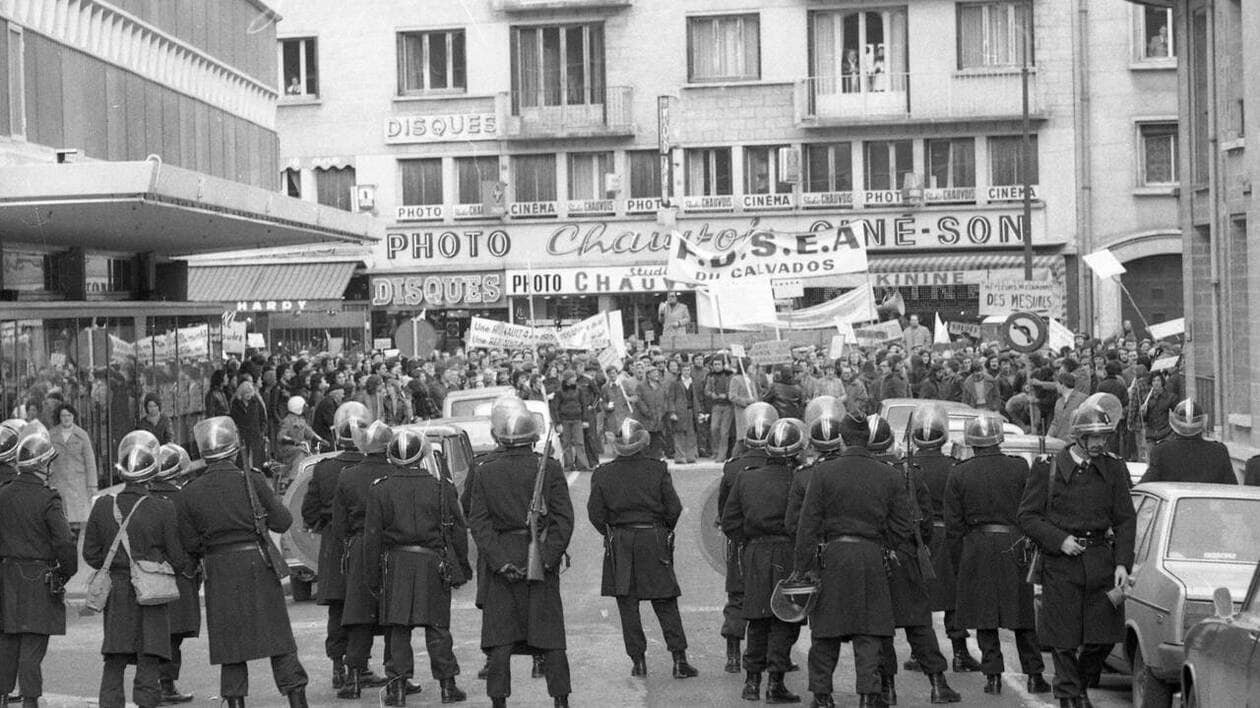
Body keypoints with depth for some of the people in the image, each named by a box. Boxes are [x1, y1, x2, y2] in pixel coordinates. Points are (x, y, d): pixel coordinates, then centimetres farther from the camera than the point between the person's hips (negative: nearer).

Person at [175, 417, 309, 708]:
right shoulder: (252, 480, -8)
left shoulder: (189, 493, -3)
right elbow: (282, 522, -4)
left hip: (219, 574, 1)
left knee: (230, 643, 10)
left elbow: (189, 545, 1)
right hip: (258, 565, -1)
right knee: (280, 641, 7)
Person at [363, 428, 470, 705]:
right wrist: (462, 567, 12)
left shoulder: (380, 489, -2)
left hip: (396, 563, 0)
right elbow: (458, 530, 3)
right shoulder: (442, 487, -2)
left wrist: (373, 576, 7)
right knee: (438, 626, 7)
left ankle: (398, 685, 3)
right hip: (433, 564, 0)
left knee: (398, 629, 6)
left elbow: (372, 536, 0)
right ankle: (447, 684, 9)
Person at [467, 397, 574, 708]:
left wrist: (500, 562, -8)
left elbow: (478, 523, -5)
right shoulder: (549, 469, -3)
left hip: (502, 558, 1)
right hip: (541, 557, 0)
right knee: (550, 634, 7)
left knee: (500, 635, 5)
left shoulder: (484, 473, 0)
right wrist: (547, 558, -9)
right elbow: (563, 519, -9)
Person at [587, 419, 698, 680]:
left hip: (620, 544, 0)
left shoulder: (603, 474, -5)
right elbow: (674, 507, -6)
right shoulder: (657, 469, -7)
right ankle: (679, 659, 0)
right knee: (666, 604, 5)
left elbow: (595, 514, -3)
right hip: (655, 540, 0)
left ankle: (638, 660, 8)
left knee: (628, 607, 8)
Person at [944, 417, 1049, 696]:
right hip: (1014, 545, 0)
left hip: (977, 548, 0)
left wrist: (958, 563, 9)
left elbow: (953, 526, 2)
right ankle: (1034, 675, 12)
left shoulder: (958, 474, -1)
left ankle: (993, 675, 4)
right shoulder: (1019, 468, -2)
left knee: (985, 619, 7)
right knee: (1023, 615, 9)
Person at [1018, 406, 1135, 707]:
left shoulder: (1114, 468, 6)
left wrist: (1122, 563, -3)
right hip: (1060, 562, -3)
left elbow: (1125, 520, 7)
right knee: (1064, 637, -1)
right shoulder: (1047, 468, -3)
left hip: (1102, 561, 3)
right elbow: (1027, 516, -1)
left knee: (1104, 636, 3)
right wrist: (1059, 539, -13)